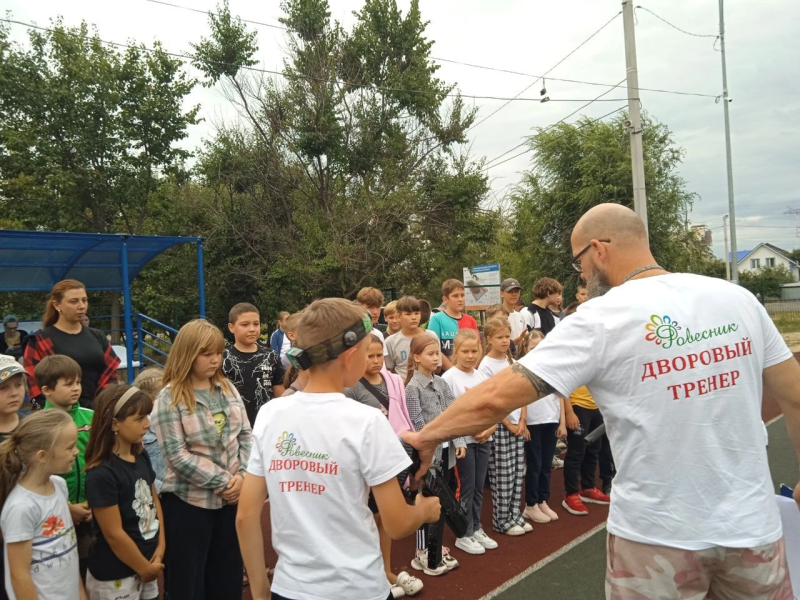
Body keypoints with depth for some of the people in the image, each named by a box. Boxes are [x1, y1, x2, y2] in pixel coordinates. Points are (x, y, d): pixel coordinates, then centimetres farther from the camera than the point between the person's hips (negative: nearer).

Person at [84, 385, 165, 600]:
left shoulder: (141, 457, 0)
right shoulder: (102, 474, -22)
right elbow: (114, 534, -19)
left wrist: (160, 548, 0)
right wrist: (144, 568, -9)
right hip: (115, 578, -7)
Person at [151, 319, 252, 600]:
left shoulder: (227, 388, 3)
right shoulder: (169, 398, -12)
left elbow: (246, 435, 5)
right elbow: (178, 456, -18)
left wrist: (241, 475, -10)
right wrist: (223, 480, -16)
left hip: (230, 498, 5)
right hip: (189, 502, -5)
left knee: (228, 577, 17)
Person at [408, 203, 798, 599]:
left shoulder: (600, 318, -15)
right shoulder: (737, 298, -2)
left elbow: (496, 397, -17)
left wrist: (427, 436, -4)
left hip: (658, 533, -4)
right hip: (751, 524, 5)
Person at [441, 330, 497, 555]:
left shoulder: (482, 376, 7)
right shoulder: (449, 377, -11)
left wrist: (490, 428, -8)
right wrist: (471, 430, -16)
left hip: (484, 439, 6)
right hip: (463, 440, -5)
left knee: (479, 487, 14)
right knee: (466, 488, 2)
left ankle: (476, 529, 27)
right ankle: (464, 535, 15)